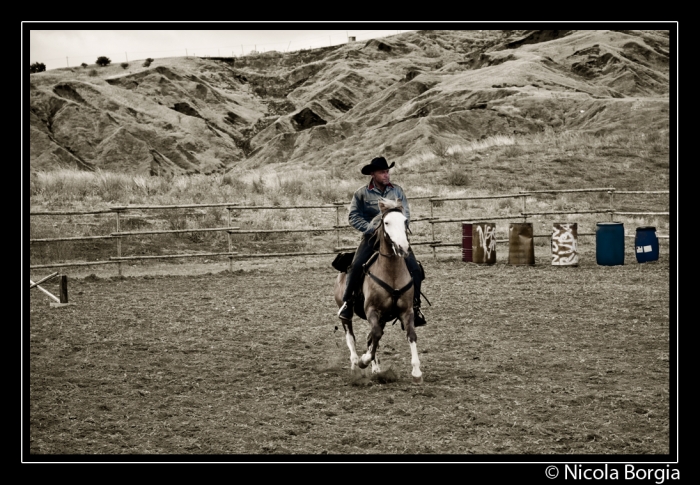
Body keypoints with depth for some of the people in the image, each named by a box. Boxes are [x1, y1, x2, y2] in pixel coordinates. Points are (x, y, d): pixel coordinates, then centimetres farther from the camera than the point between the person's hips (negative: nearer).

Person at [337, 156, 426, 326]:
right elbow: (353, 216, -1)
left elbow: (406, 213, 6)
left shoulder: (397, 191, 7)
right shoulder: (362, 193, 0)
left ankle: (415, 307, 3)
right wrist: (371, 228, -13)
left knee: (415, 269, -11)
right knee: (356, 266, -23)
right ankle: (347, 303, -9)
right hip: (371, 237, -2)